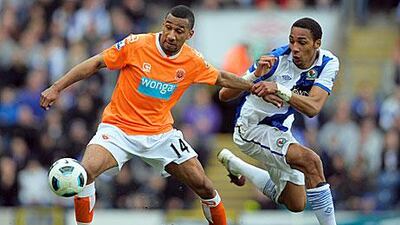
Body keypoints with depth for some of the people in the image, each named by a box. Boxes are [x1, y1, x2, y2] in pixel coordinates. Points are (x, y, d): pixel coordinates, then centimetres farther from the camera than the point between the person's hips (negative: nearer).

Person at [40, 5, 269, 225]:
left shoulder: (193, 61, -5)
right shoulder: (136, 45, -16)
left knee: (202, 184, -2)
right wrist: (57, 88, -12)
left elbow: (221, 78, 15)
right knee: (85, 171, -28)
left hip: (161, 132, 3)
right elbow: (96, 63, -9)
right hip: (119, 127, -3)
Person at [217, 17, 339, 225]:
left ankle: (232, 163, 36)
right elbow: (224, 95, -28)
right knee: (310, 161, -30)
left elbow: (313, 108, -31)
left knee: (296, 204, 18)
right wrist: (255, 75, -44)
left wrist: (279, 89, -46)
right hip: (252, 128, -6)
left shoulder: (328, 64, -15)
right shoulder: (276, 59, -26)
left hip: (280, 129, 6)